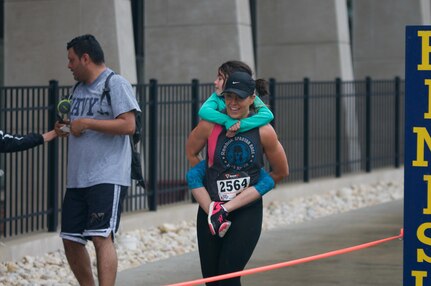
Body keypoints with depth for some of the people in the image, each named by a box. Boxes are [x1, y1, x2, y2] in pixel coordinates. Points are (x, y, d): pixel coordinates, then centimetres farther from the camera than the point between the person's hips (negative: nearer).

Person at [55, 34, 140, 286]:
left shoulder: (116, 84, -7)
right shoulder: (80, 89, 19)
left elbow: (128, 125, -17)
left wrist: (86, 124, -15)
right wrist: (67, 129, 8)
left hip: (108, 178, -9)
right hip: (77, 178, 9)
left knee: (101, 236, -17)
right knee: (71, 239, 9)